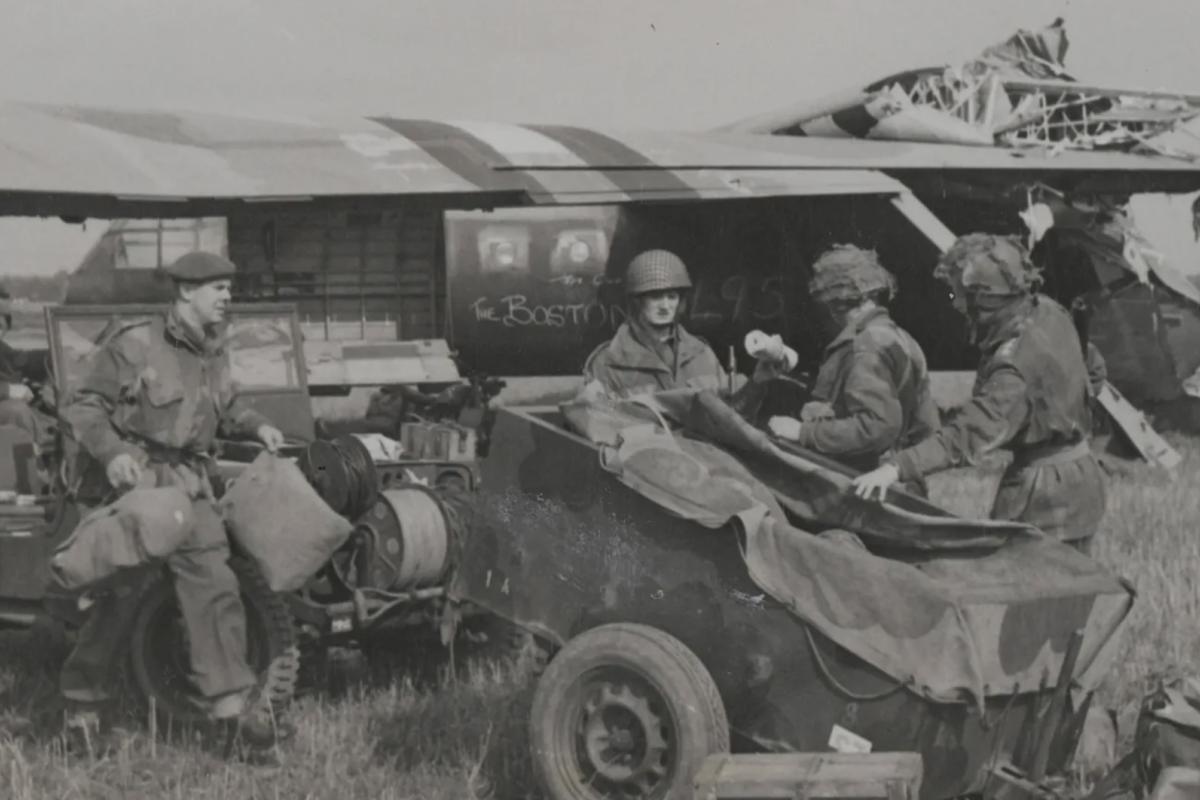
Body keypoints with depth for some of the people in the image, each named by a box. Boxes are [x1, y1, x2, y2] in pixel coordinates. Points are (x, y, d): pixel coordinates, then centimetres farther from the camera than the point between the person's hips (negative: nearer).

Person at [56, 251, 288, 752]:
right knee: (120, 593, -3)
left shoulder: (214, 357, 14)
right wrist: (111, 452, -25)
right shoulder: (134, 346, -8)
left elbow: (223, 410, 30)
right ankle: (82, 700, 16)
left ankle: (230, 701, -10)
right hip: (128, 480, -5)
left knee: (212, 582, -10)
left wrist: (256, 426, 9)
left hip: (186, 484, 5)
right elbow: (82, 409, -9)